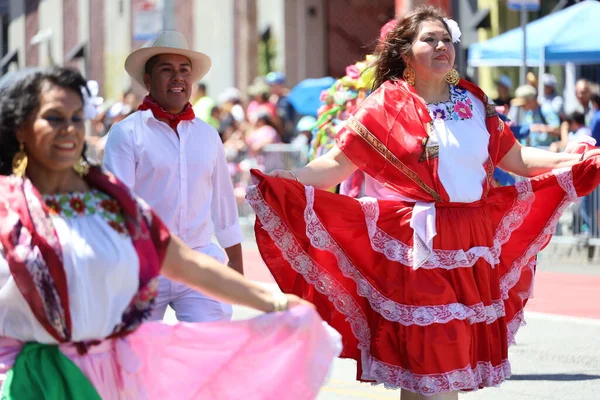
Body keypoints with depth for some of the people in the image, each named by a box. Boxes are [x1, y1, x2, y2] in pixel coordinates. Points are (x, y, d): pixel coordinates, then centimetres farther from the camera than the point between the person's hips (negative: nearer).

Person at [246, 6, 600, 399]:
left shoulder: (474, 102, 11)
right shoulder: (387, 107, -4)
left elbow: (517, 159, 15)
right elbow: (335, 165, -7)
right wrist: (281, 183, -23)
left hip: (475, 248, 5)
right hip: (418, 247, -5)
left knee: (460, 360, 9)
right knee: (431, 363, -6)